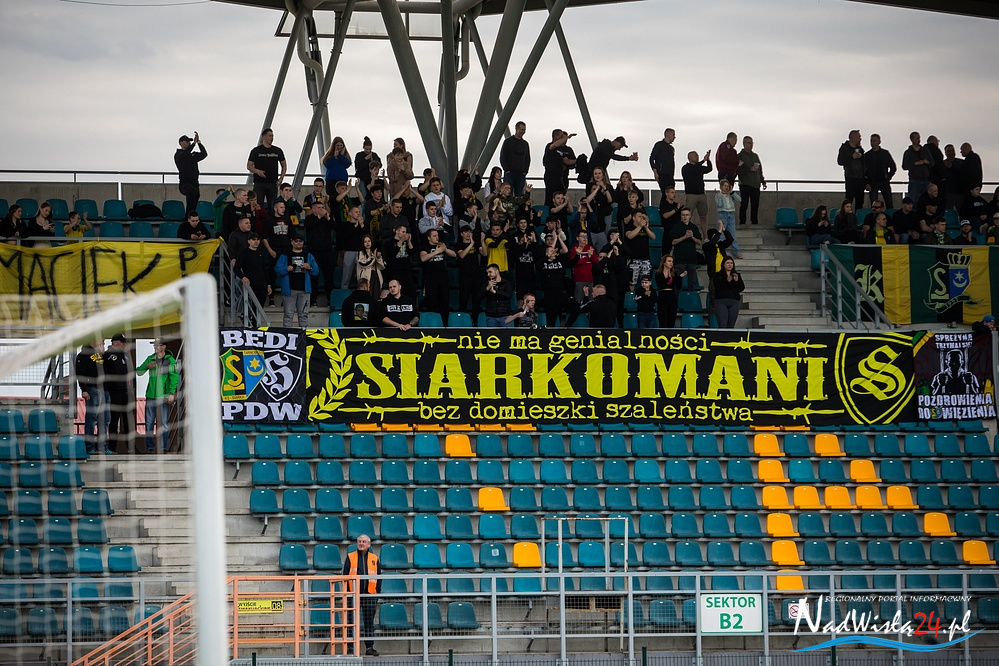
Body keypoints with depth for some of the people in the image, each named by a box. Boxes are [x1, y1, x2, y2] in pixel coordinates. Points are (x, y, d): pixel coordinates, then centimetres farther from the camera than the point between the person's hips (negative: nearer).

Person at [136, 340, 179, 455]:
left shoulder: (170, 360, 0)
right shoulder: (150, 359, 12)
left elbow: (174, 377, -6)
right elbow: (139, 372, 14)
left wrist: (172, 393, -15)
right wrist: (146, 366, -7)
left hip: (164, 396, -4)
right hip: (151, 396, 4)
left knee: (164, 423, -2)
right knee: (149, 422, 3)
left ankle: (163, 447, 3)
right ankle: (150, 447, 9)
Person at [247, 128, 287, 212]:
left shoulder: (278, 151, 11)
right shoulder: (256, 151, 3)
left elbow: (284, 165, 19)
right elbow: (249, 166, 1)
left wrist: (281, 178, 3)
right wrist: (257, 171, -19)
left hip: (273, 183, 3)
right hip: (259, 183, -3)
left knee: (272, 206, 2)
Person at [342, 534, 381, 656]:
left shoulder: (374, 559, 11)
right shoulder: (350, 557, 6)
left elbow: (379, 577, 13)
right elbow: (345, 575, 4)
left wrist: (378, 592, 3)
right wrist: (347, 591, -5)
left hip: (370, 595, 2)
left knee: (369, 622, 5)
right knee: (351, 622, -1)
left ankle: (370, 647, 8)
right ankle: (350, 647, 2)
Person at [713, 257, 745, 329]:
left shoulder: (737, 275, 15)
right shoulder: (718, 275, 5)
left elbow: (742, 288, 5)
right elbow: (716, 288, -10)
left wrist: (737, 281, -12)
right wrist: (727, 281, -18)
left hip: (734, 302, 3)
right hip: (721, 302, -3)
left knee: (731, 325, 0)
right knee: (722, 325, -13)